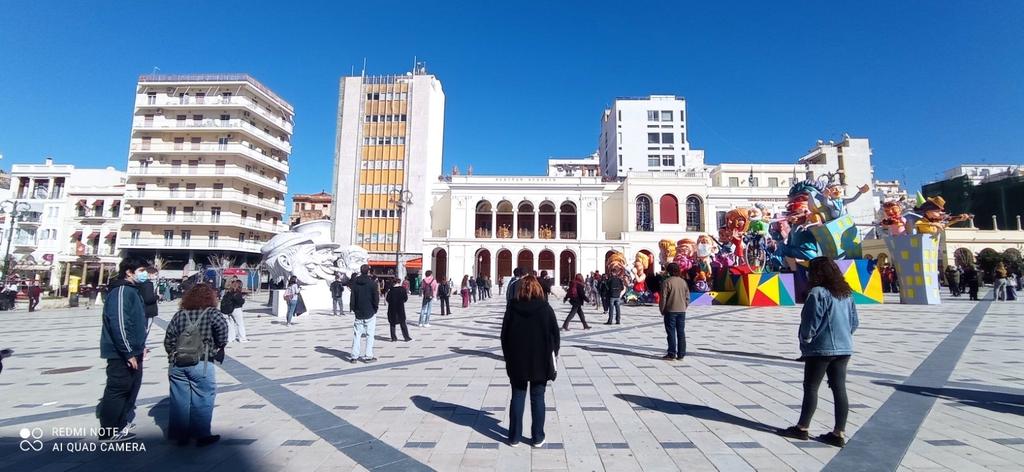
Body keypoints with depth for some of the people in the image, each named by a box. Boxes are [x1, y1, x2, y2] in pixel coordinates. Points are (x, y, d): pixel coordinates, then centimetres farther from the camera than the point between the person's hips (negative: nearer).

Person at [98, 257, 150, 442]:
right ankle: (109, 431, 13)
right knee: (118, 390, 1)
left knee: (131, 388, 17)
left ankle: (120, 424, 30)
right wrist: (129, 353, -22)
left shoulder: (132, 290, 13)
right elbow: (119, 324, -25)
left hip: (132, 352, 10)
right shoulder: (121, 291, -18)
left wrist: (140, 345, 19)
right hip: (121, 354, -10)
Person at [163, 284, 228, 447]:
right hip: (201, 364, -5)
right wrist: (220, 345, -7)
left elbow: (168, 340, 7)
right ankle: (201, 435, 11)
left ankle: (180, 435, 24)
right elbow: (222, 326, -24)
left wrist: (173, 356, 19)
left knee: (179, 400, 13)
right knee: (202, 400, 5)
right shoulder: (211, 312, -5)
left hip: (177, 364, 5)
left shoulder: (179, 314, 8)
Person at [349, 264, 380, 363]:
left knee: (356, 335, 9)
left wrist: (353, 308, 14)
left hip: (358, 313, 4)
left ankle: (354, 356, 10)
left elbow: (352, 297, 4)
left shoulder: (355, 282, 0)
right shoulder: (372, 283, -11)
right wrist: (375, 307, 6)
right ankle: (368, 356, 2)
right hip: (370, 313, -3)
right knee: (369, 335, 2)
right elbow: (376, 297, -10)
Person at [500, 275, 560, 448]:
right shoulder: (545, 308, -7)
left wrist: (508, 357, 9)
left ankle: (514, 437, 17)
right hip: (540, 361, -1)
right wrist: (553, 356, 8)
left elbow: (504, 335, 0)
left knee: (517, 397, 11)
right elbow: (555, 334, -3)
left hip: (517, 361, 1)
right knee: (538, 398, 9)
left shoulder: (512, 308, -4)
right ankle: (538, 437, 16)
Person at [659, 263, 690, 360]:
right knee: (681, 332, 9)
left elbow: (663, 298, -11)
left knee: (671, 333, 1)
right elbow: (687, 297, 9)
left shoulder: (666, 282, -12)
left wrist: (662, 310, 0)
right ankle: (681, 354, 13)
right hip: (682, 311, 5)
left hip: (670, 311, -5)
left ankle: (672, 354, 4)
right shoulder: (683, 282, 5)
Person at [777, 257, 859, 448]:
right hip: (844, 348, 7)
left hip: (821, 348, -7)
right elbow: (854, 322, 13)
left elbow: (810, 323, -15)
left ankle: (802, 428, 12)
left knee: (811, 388, 3)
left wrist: (805, 342, 0)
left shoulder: (818, 293, -16)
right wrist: (843, 335, 20)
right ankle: (839, 433, 14)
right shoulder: (846, 293, 8)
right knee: (839, 389, 9)